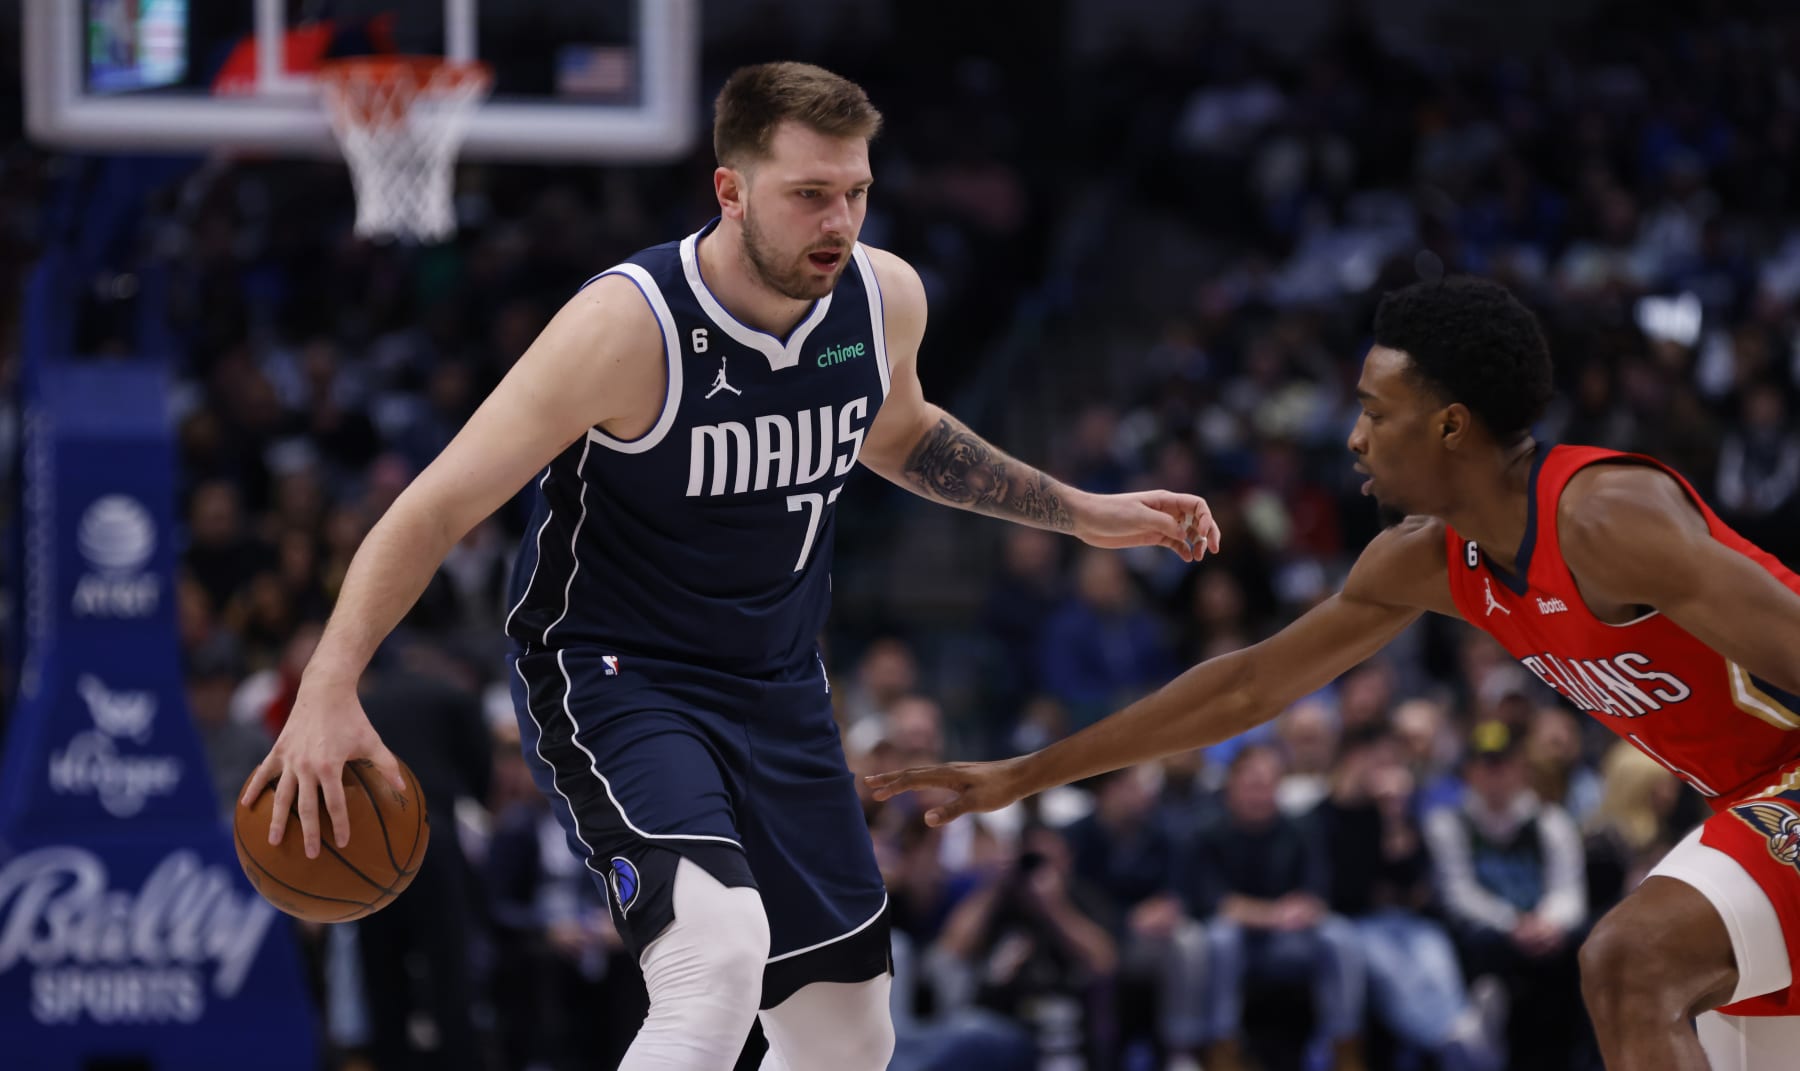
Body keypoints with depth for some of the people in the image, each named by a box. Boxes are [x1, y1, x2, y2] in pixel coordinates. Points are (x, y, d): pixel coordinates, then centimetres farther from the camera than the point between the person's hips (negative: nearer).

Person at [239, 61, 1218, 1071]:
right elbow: (439, 506, -24)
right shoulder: (630, 326, -25)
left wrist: (1084, 514, 19)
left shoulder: (885, 298, -6)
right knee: (720, 951, -33)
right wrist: (330, 689, -36)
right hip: (611, 675, -7)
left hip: (778, 686, 7)